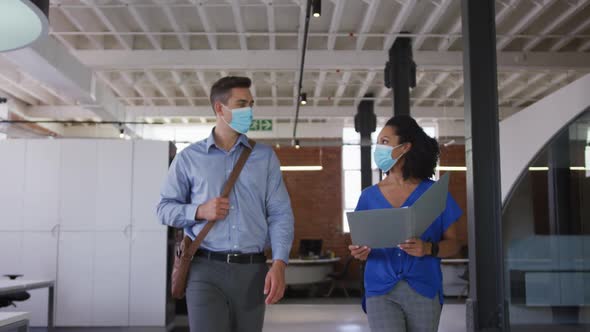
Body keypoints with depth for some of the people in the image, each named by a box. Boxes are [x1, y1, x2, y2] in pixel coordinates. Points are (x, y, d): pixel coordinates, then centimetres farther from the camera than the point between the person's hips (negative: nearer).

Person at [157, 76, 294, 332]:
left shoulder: (265, 156, 9)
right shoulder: (189, 158, 7)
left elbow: (280, 213, 3)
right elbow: (165, 208, 9)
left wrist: (279, 264, -10)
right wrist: (199, 211, -10)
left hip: (253, 271, 2)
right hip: (206, 270, -2)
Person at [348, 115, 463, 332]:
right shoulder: (369, 196, 7)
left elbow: (453, 244, 1)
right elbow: (362, 244, 12)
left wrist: (427, 248, -18)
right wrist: (360, 252, -11)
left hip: (423, 291, 0)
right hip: (381, 291, 1)